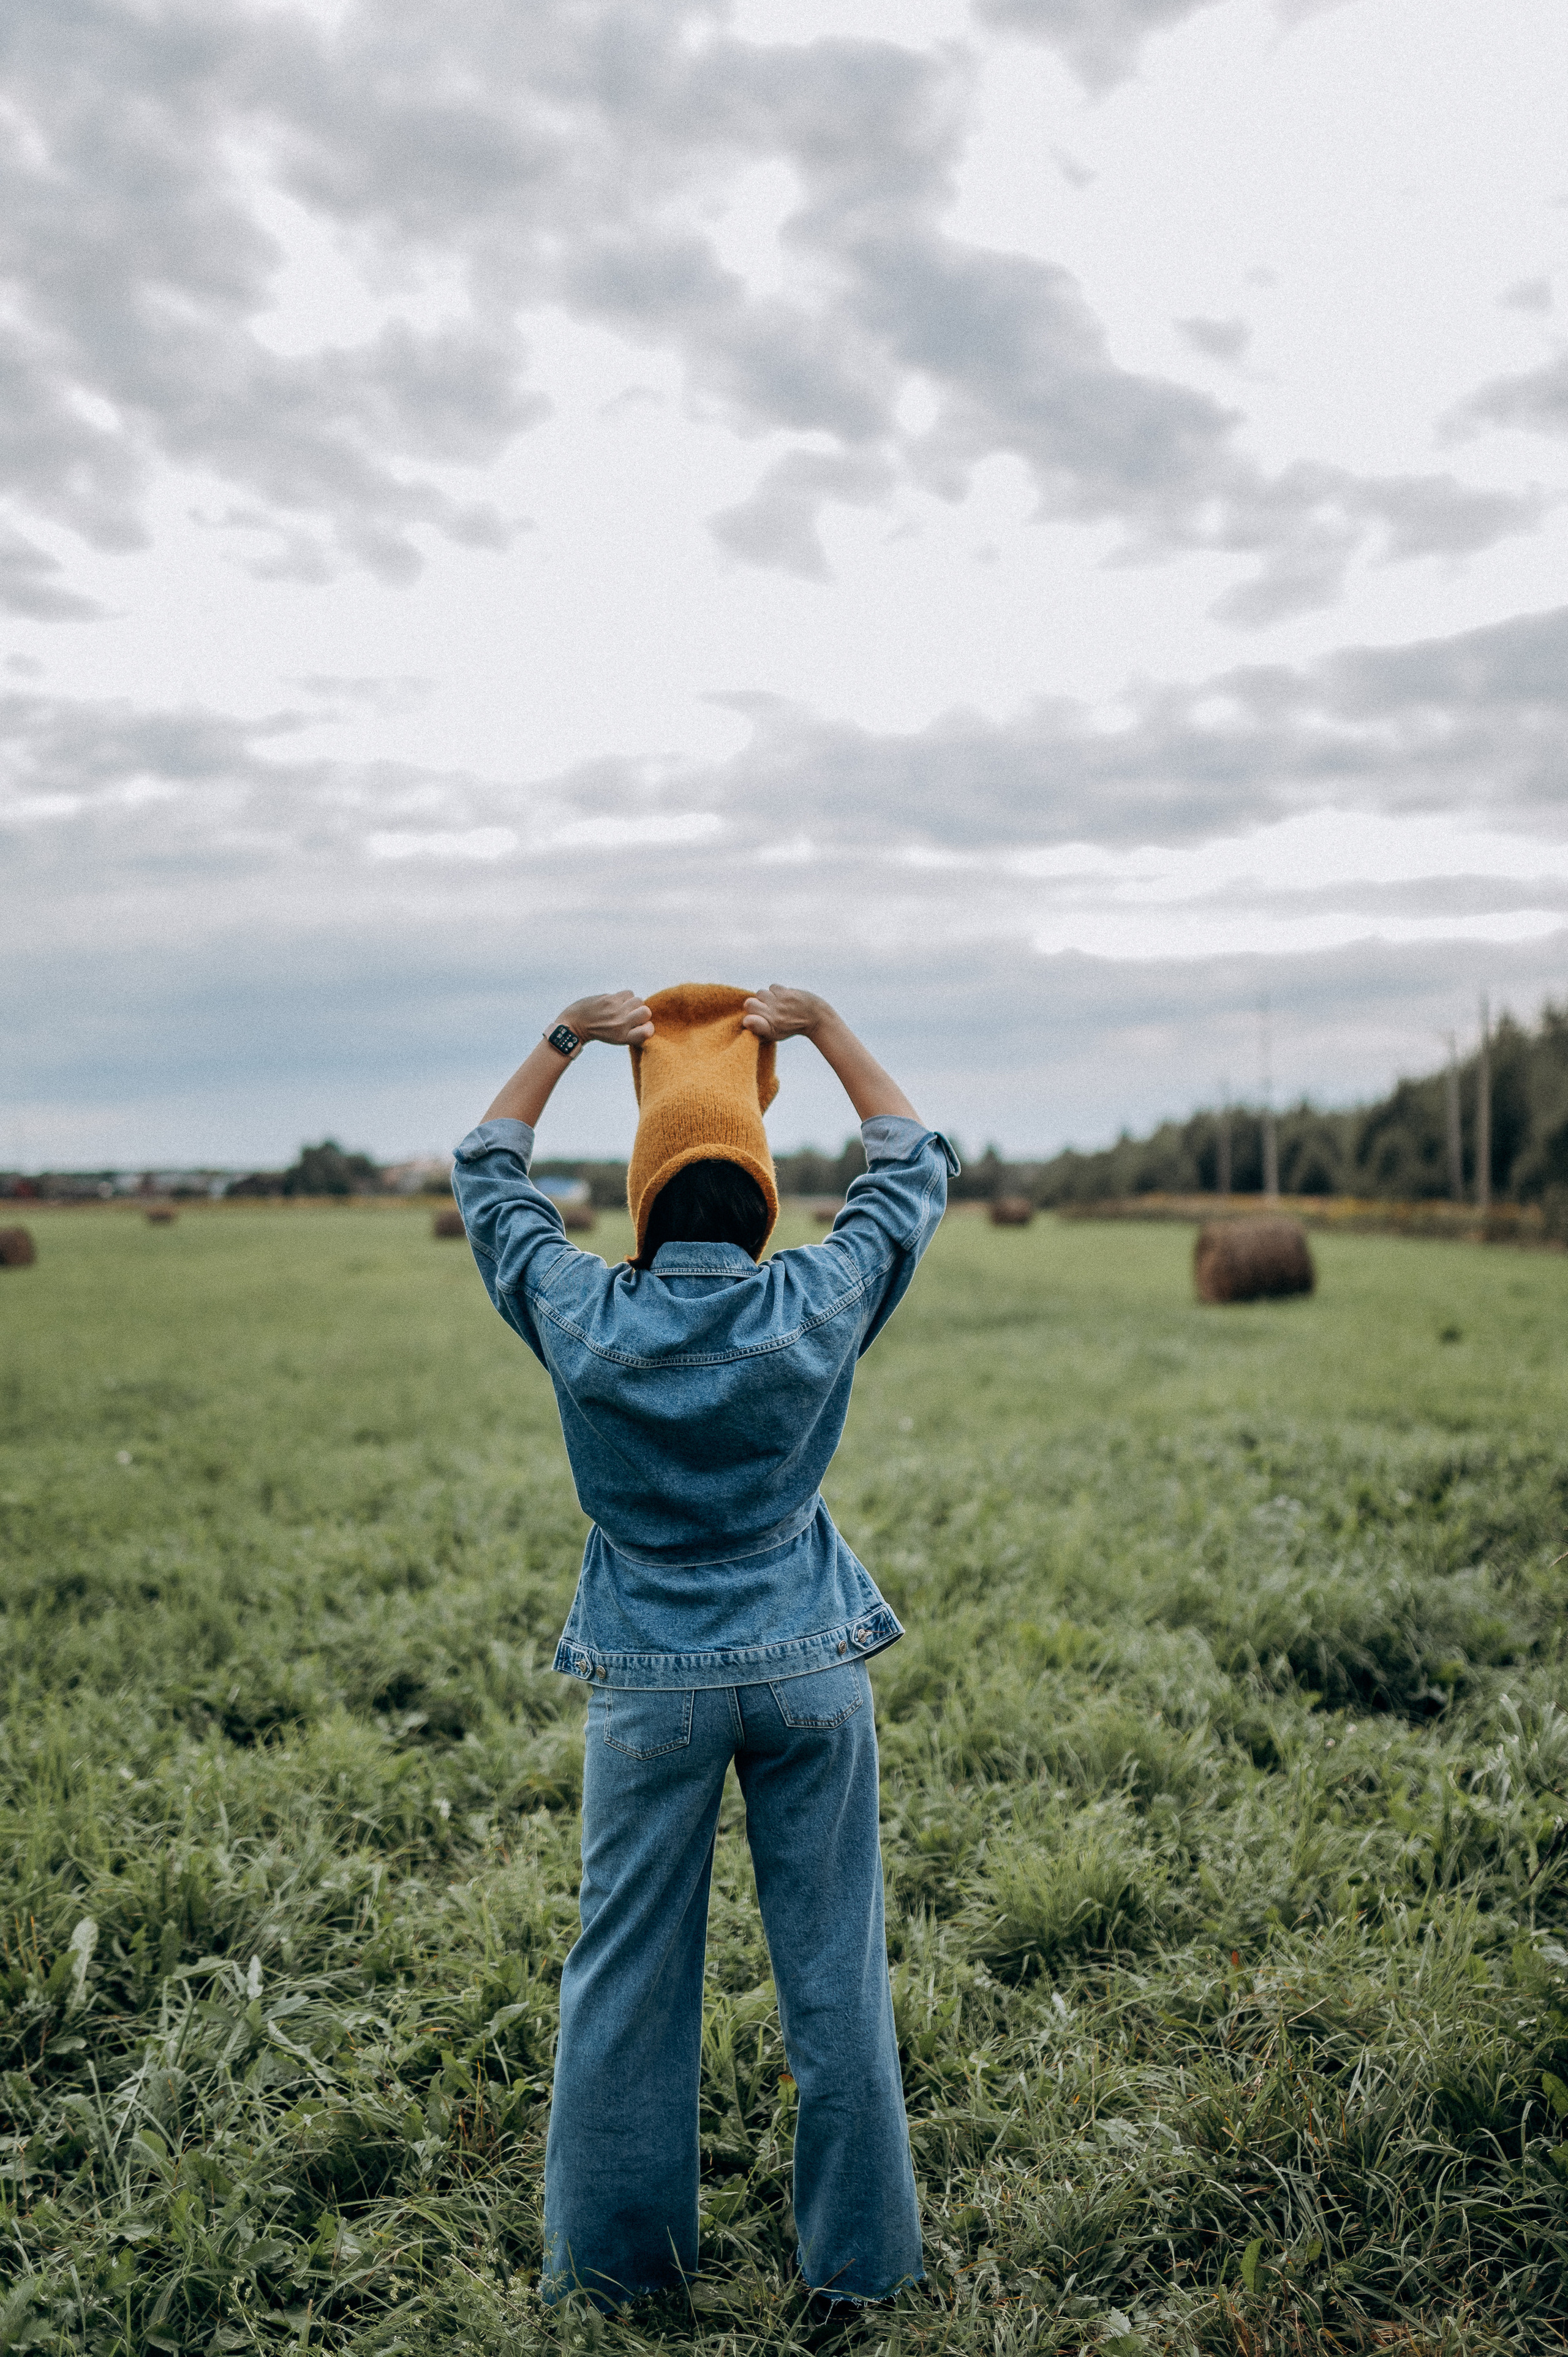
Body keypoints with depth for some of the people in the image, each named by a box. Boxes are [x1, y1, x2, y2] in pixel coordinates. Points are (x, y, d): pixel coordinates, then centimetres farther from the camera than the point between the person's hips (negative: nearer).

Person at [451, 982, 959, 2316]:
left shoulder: (582, 1316, -10)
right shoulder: (818, 1307, -11)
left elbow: (488, 1175, 8)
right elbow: (918, 1165, 6)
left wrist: (566, 1039, 14)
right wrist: (823, 1029, 11)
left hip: (650, 1681, 0)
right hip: (808, 1670, 0)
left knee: (625, 1973, 13)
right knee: (834, 1968, 11)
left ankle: (612, 2255, 28)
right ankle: (859, 2255, 25)